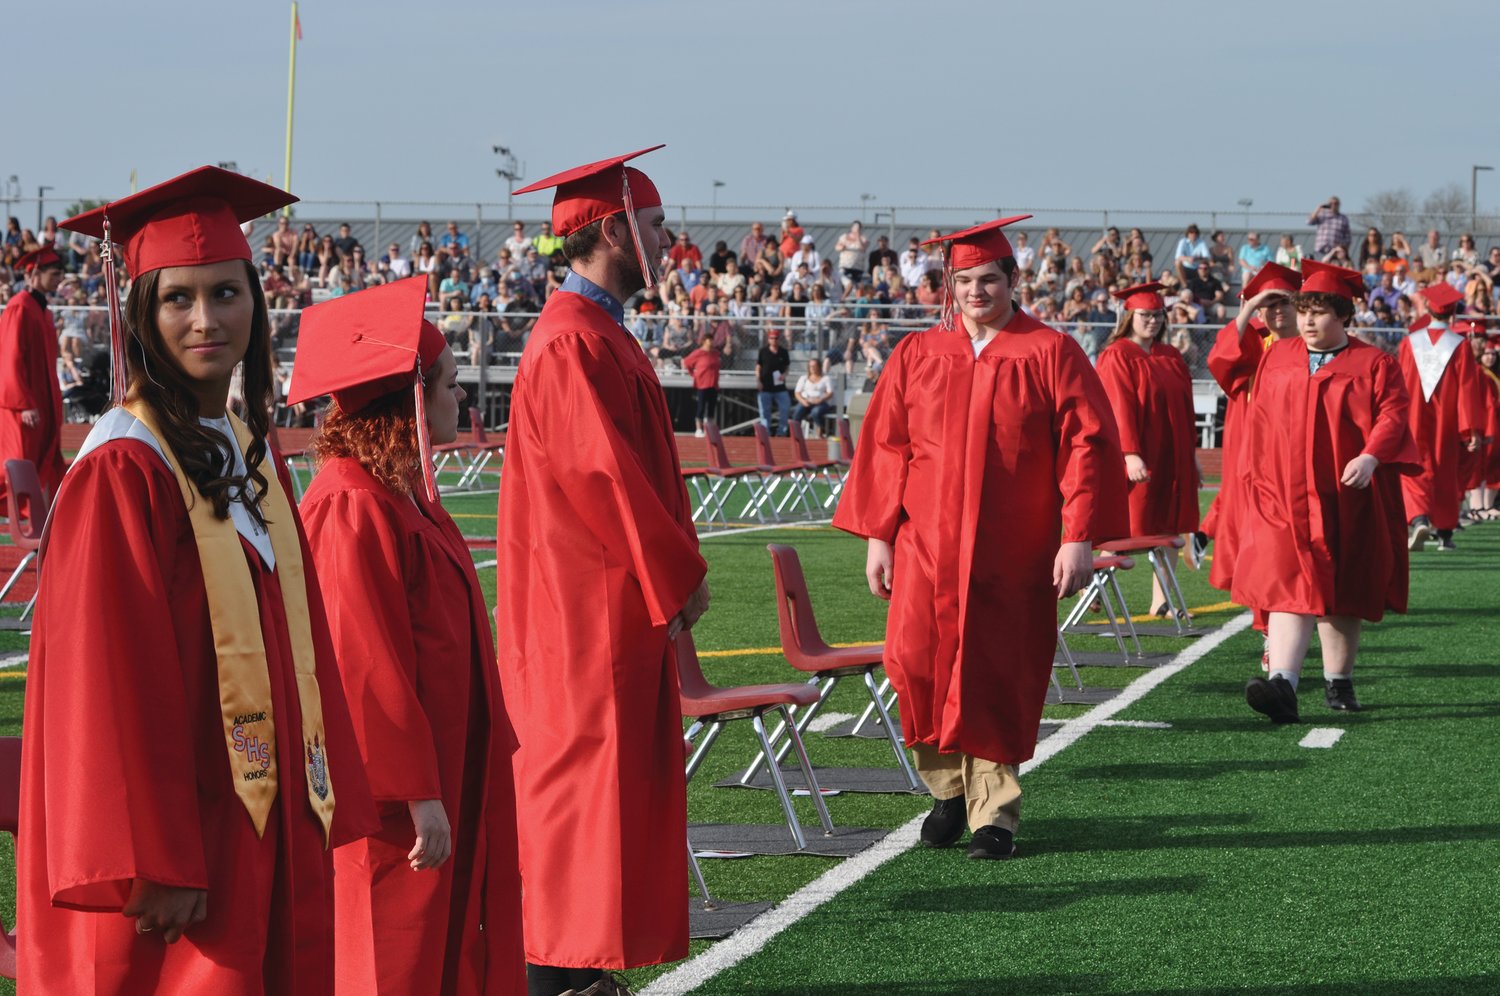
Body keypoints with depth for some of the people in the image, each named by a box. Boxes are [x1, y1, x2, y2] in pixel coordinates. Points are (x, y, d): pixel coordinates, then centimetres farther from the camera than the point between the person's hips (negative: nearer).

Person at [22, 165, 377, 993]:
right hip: (171, 832, -8)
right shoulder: (120, 473, -14)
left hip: (267, 827, 8)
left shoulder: (253, 458, 11)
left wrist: (322, 802, 11)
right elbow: (107, 682, -18)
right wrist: (153, 864, -20)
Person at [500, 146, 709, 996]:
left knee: (608, 779, 12)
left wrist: (675, 564, 13)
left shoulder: (600, 334, 15)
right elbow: (608, 476, -22)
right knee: (584, 773, -6)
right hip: (589, 605, -10)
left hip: (619, 598, 10)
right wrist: (679, 574, -15)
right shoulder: (574, 345, -18)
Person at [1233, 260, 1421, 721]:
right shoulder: (1277, 358, 11)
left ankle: (1338, 681, 24)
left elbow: (1392, 415, -8)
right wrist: (1258, 477, 13)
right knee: (1291, 587, -14)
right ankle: (1282, 684, -27)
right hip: (1286, 494, 1)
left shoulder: (1374, 364, 2)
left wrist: (1370, 457, -25)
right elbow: (1260, 422, 16)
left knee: (1341, 595, 8)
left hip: (1346, 500, -1)